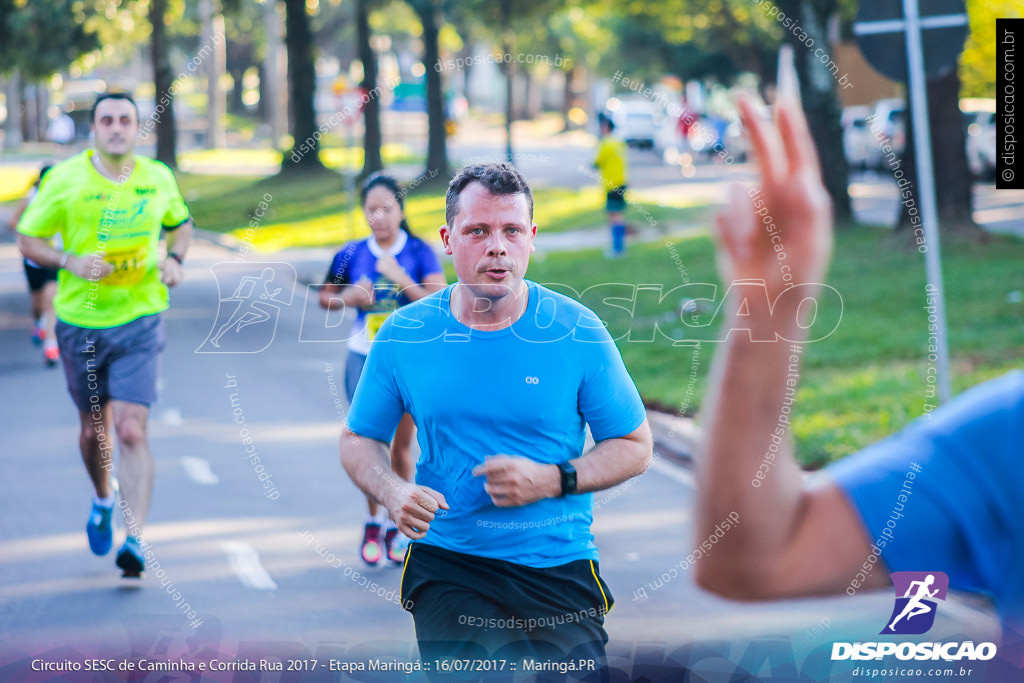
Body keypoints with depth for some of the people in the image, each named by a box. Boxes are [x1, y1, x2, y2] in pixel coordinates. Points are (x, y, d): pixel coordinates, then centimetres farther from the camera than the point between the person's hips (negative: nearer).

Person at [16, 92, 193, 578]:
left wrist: (174, 259, -1)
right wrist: (71, 262, -18)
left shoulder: (158, 179, 0)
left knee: (131, 429, -13)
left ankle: (134, 538, -15)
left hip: (139, 321, -1)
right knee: (93, 427, 15)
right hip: (80, 321, 1)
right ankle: (103, 500, 45)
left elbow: (181, 223, 19)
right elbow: (28, 240, 0)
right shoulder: (63, 180, -7)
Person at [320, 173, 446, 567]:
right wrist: (349, 297, -11)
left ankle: (396, 524, 25)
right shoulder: (351, 255, -3)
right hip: (365, 358, 1)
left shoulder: (419, 253, -8)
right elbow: (325, 297, 11)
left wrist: (400, 278, -26)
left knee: (401, 447, 8)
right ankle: (373, 520, 16)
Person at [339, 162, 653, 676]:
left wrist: (552, 480, -14)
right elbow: (359, 440, 11)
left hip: (559, 566, 0)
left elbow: (635, 448, 2)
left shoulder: (579, 334, -4)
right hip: (446, 566, 0)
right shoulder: (403, 335, 0)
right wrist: (392, 493, -11)